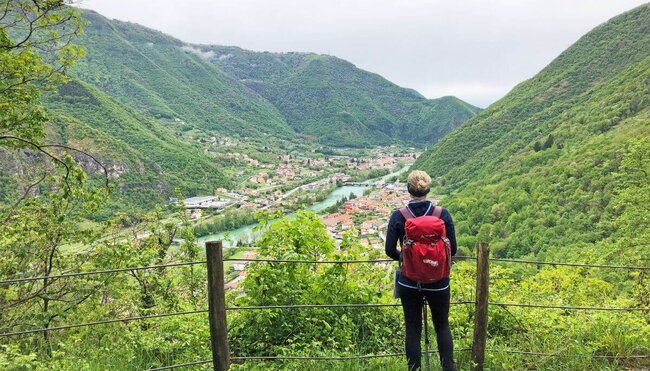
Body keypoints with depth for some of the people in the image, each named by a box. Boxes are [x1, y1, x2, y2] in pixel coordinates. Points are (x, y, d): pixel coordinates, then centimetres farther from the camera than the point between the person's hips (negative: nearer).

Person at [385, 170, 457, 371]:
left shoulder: (398, 216, -11)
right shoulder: (443, 214, -10)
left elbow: (390, 250, -8)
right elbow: (452, 249, -4)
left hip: (409, 281, 0)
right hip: (438, 281, 1)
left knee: (413, 329, 14)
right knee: (442, 326, 22)